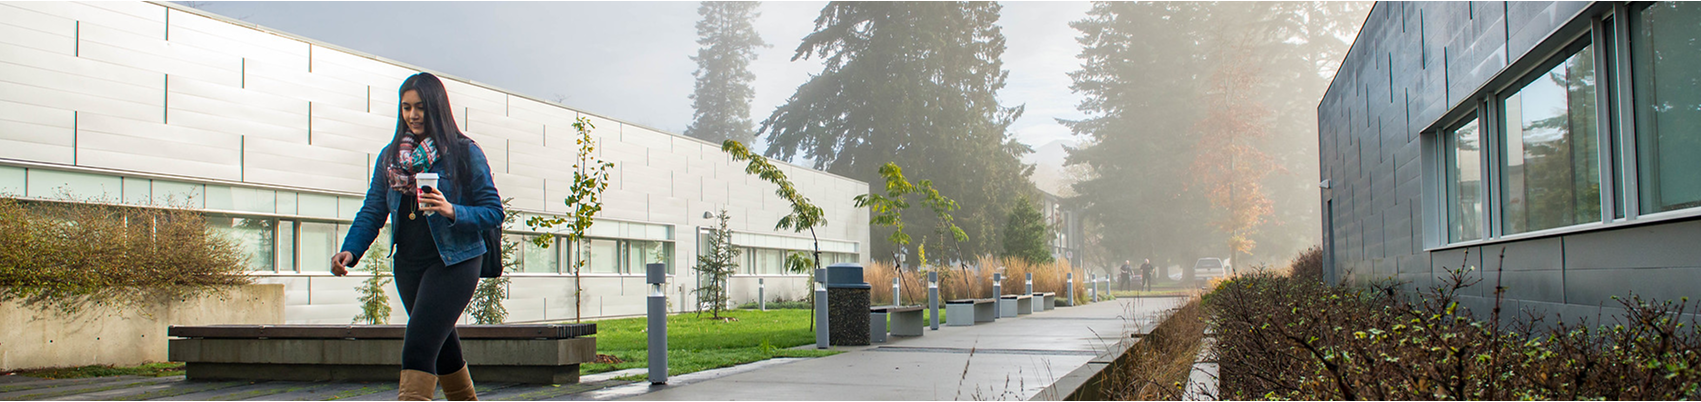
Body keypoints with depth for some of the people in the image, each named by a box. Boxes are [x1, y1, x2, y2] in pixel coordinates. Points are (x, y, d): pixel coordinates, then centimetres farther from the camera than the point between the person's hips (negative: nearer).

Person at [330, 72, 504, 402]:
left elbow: (494, 211, -7)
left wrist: (452, 211, -24)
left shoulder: (464, 152, -5)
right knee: (443, 349, 16)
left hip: (453, 262, -6)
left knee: (418, 347, -17)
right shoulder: (390, 156, 9)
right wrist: (350, 251, -10)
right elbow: (372, 211, 6)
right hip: (408, 265, 6)